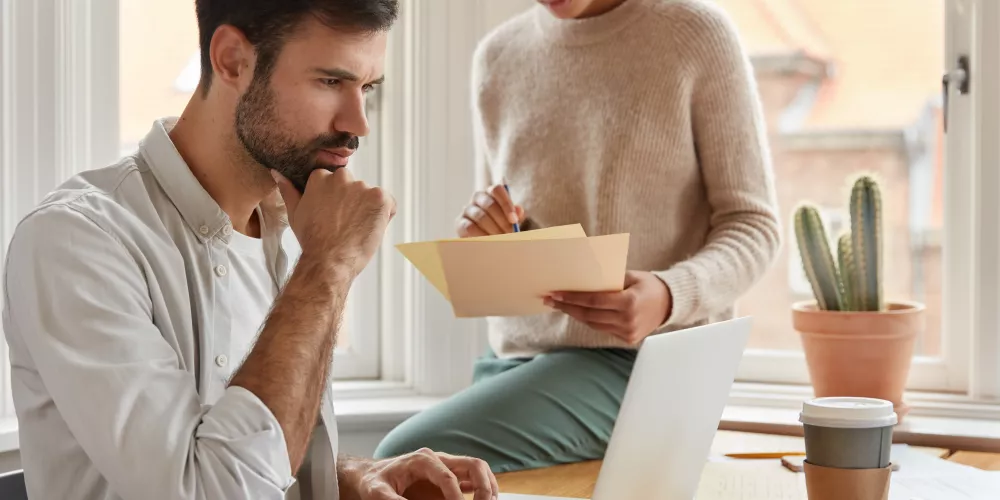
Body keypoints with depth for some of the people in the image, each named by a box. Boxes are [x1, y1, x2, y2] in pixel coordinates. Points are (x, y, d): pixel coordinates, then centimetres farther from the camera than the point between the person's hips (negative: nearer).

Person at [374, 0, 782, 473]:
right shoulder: (497, 56, 9)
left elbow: (753, 226, -4)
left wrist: (669, 296, -24)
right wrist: (487, 238, -7)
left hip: (640, 362, -5)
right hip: (513, 357, 6)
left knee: (408, 459, -22)